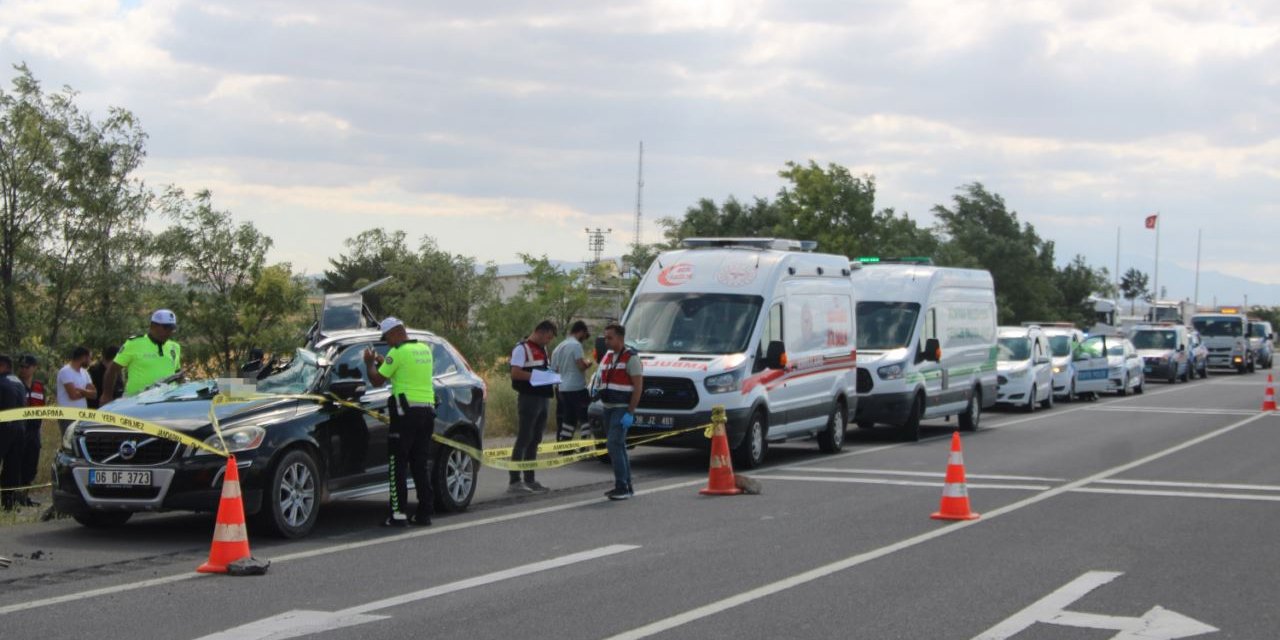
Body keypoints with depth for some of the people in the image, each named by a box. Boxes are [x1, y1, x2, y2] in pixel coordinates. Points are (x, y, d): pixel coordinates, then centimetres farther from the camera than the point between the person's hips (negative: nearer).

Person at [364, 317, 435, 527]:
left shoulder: (398, 352, -10)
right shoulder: (425, 349, 13)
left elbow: (376, 381, -6)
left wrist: (369, 363, 11)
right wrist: (384, 363, 26)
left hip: (406, 411, -7)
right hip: (427, 409, 7)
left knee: (398, 465, -2)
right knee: (420, 465, 11)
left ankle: (398, 514, -6)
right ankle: (424, 513, 11)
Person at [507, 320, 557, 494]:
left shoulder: (542, 350, 19)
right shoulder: (522, 349, -9)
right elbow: (515, 373, -17)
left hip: (543, 398, 9)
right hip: (529, 398, -9)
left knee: (535, 440, 12)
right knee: (523, 439, -8)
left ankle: (530, 480, 18)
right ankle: (514, 481, -7)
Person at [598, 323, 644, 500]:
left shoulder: (631, 358, -11)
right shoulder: (607, 356, 15)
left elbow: (638, 387, -15)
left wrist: (630, 413, -20)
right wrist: (597, 391, 8)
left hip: (622, 409, -9)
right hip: (608, 408, 9)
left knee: (614, 444, -18)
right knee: (618, 446, 12)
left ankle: (621, 486, -17)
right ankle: (626, 486, 19)